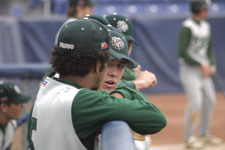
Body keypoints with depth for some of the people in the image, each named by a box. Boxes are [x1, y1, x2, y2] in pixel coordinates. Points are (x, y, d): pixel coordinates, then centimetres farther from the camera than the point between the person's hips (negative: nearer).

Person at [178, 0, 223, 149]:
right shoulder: (187, 27, -16)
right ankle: (189, 138, -5)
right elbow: (182, 52, -20)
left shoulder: (206, 26, 9)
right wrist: (201, 64, -18)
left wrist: (212, 65, 1)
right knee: (196, 102, -14)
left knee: (210, 101, 10)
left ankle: (204, 135, 24)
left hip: (203, 69, 8)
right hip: (189, 68, -8)